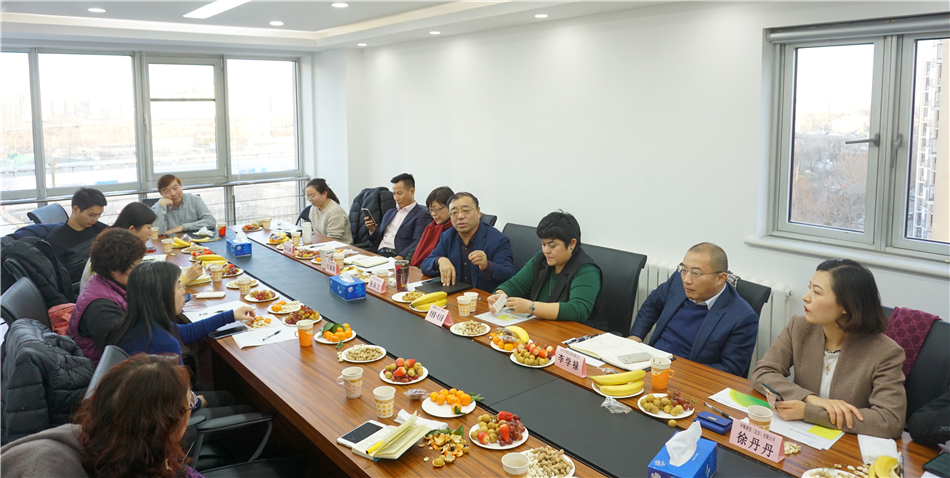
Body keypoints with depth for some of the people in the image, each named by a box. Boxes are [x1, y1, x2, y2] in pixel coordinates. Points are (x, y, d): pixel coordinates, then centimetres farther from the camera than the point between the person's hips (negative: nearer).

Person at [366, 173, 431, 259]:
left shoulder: (422, 215, 1)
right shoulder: (390, 213, 27)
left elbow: (417, 243, -13)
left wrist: (400, 257, -28)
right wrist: (372, 230, 8)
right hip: (378, 254, 7)